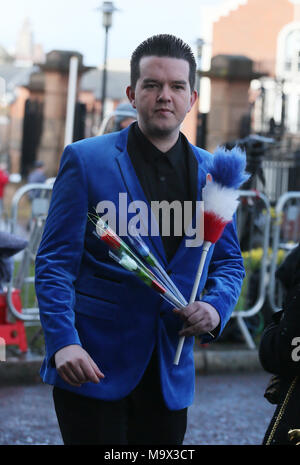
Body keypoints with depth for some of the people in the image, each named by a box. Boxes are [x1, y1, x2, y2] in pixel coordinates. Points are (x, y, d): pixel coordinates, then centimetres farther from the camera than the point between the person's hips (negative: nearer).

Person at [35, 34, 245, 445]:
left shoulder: (213, 172, 8)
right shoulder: (85, 160, -3)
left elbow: (229, 262, 15)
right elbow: (55, 261, -6)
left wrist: (215, 308, -6)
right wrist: (62, 342, -19)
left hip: (171, 375, 4)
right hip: (94, 364, -4)